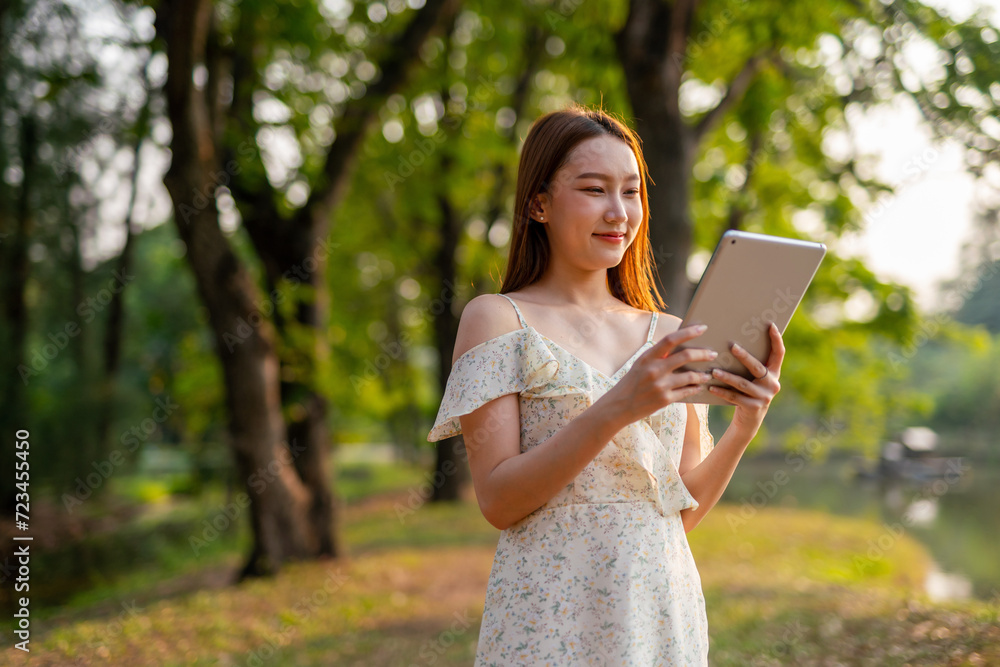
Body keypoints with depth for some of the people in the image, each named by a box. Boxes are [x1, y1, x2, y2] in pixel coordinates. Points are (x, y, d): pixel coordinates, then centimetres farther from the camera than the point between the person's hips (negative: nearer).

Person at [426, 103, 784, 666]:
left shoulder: (666, 335, 10)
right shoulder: (497, 319, -3)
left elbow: (684, 512, 9)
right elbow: (497, 500, -11)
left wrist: (744, 428, -8)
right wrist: (616, 409, -22)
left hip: (668, 612, 4)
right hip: (553, 618, -4)